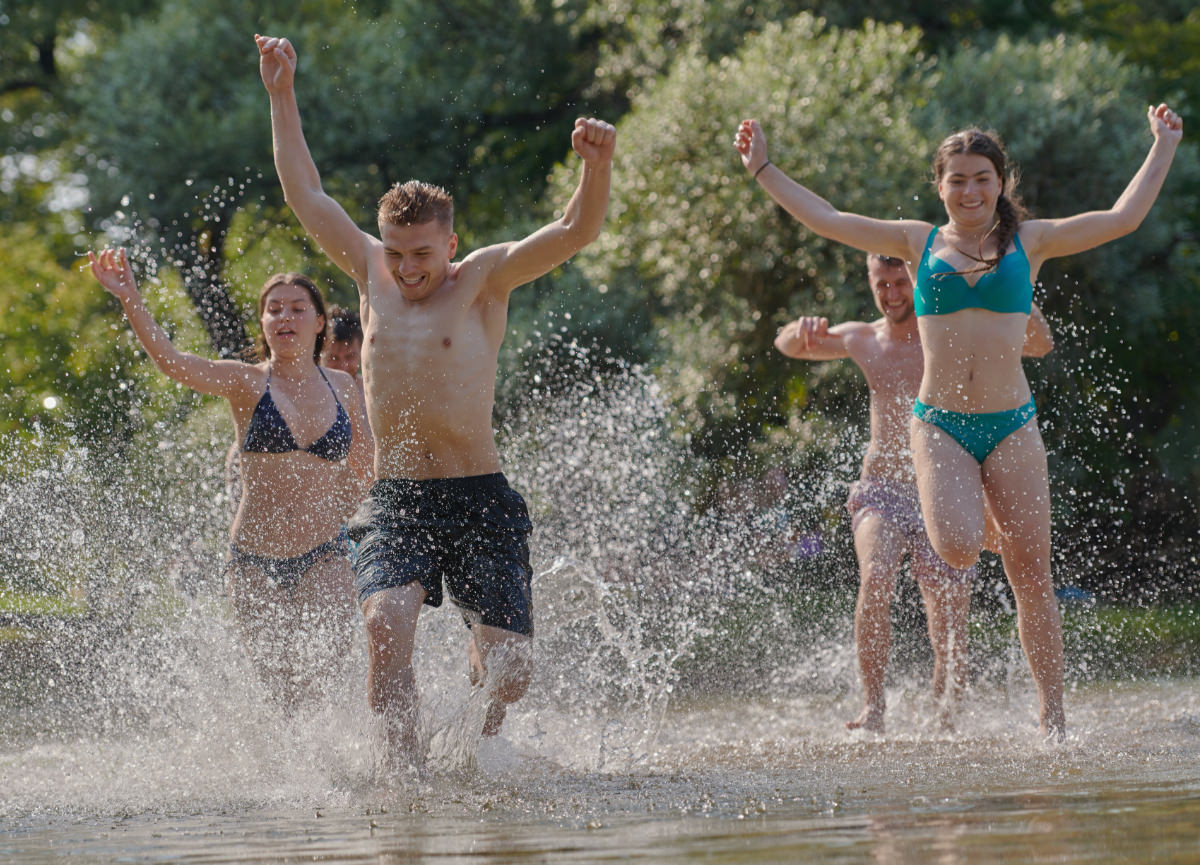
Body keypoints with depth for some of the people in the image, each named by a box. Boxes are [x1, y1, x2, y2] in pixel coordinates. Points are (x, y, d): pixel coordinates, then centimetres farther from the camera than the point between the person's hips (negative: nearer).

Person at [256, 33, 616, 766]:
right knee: (387, 620, -28)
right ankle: (408, 769, -23)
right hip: (395, 505, 2)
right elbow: (307, 195, 17)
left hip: (481, 503, -2)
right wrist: (283, 97, 17)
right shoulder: (373, 274, 9)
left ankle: (484, 737, 28)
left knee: (509, 667, -6)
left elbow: (575, 232, -13)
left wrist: (598, 163, -32)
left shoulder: (483, 281, -1)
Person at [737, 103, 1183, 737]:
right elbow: (826, 220, 8)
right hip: (939, 424, 0)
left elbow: (1122, 219, 7)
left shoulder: (1028, 241, 6)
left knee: (1030, 574, 0)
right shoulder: (919, 243, 7)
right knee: (957, 548, -23)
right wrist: (762, 169, 7)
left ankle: (1052, 714, 9)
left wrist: (1162, 149, 7)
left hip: (1011, 425, 0)